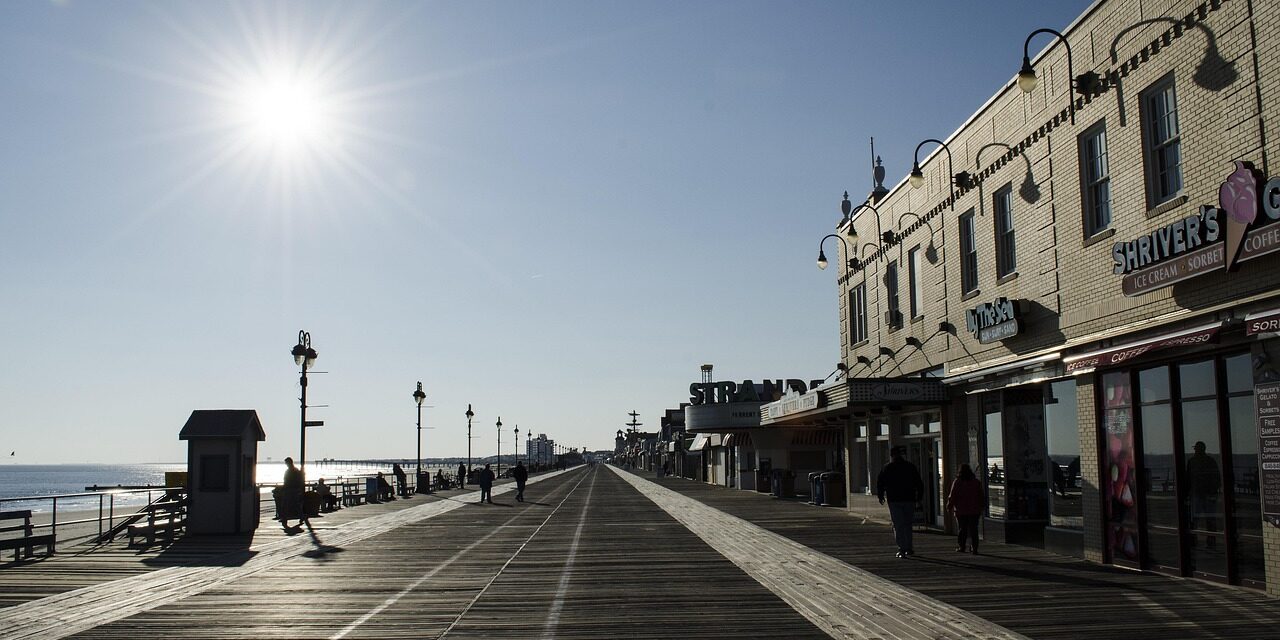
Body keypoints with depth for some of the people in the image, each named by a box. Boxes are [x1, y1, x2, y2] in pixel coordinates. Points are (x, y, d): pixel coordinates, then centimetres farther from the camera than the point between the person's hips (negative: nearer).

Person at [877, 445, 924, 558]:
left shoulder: (887, 468, 0)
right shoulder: (911, 467, 4)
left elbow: (880, 483, 1)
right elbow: (919, 484, 5)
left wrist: (880, 496, 12)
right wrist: (919, 496, 15)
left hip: (894, 501, -2)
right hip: (909, 499, 2)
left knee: (898, 525, 0)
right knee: (907, 524, 15)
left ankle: (902, 549, -10)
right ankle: (908, 548, 15)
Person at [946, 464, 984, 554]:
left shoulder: (957, 482, -7)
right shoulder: (977, 482, 2)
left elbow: (953, 496, -6)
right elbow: (981, 497, 7)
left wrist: (949, 507, 6)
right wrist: (981, 508, 17)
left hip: (961, 510, -1)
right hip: (974, 511, 1)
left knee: (962, 529, 10)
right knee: (973, 530, 3)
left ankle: (961, 547, 13)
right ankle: (974, 548, -2)